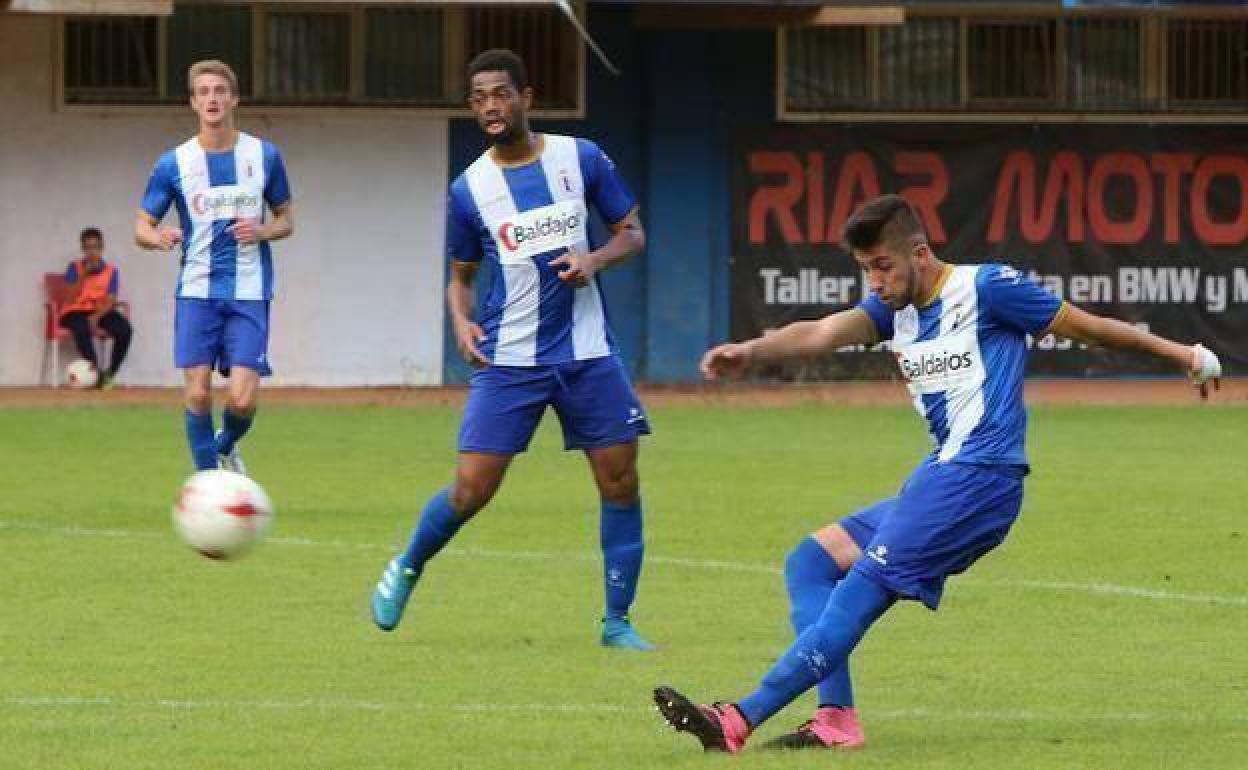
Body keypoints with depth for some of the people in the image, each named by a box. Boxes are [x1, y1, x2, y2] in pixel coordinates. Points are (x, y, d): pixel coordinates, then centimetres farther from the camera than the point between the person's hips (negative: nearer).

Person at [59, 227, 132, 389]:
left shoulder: (111, 270, 4)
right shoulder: (75, 268, 2)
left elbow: (110, 302, -4)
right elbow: (71, 298, -9)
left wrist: (97, 316, -23)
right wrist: (85, 274, -17)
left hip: (101, 312, 2)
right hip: (75, 311, -2)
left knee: (124, 328, -28)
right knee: (82, 329, -38)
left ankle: (110, 373, -20)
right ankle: (96, 372, -36)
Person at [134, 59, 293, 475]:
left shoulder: (264, 156, 4)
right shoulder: (174, 163, 2)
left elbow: (286, 220, 13)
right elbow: (142, 227, 6)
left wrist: (262, 230, -9)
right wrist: (159, 237, -18)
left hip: (249, 292, 0)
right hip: (197, 291, 0)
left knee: (243, 398, -10)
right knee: (198, 392, -7)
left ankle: (226, 446, 24)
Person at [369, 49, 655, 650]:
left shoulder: (581, 159, 0)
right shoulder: (468, 189, 0)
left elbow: (632, 233, 9)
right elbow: (461, 276, 12)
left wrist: (597, 260, -12)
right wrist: (461, 321, -9)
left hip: (588, 354, 1)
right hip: (508, 361, -1)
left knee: (621, 482, -2)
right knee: (471, 488, -7)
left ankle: (618, 622, 10)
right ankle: (406, 569, 20)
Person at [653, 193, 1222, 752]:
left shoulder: (984, 288, -6)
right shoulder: (896, 308, 15)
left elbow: (1083, 326, 3)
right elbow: (823, 333, -2)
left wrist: (1181, 354, 12)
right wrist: (750, 352, -22)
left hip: (979, 476, -10)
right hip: (937, 480, 10)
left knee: (866, 582, -16)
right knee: (811, 561, 7)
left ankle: (742, 720, -22)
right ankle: (836, 717, -8)